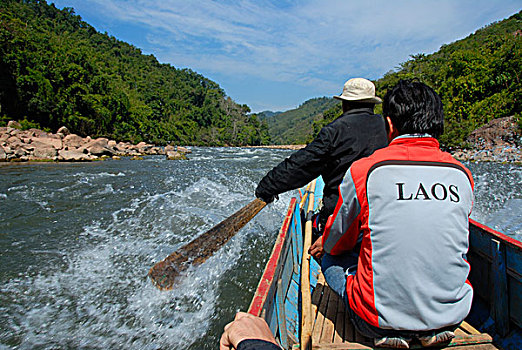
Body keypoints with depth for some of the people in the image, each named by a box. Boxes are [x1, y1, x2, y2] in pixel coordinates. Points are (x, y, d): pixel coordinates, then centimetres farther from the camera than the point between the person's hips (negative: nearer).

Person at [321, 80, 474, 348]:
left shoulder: (364, 170, -15)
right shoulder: (462, 174, -1)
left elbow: (333, 244, -1)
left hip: (379, 322, -5)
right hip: (453, 314, 5)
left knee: (331, 260, 18)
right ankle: (434, 328, 14)